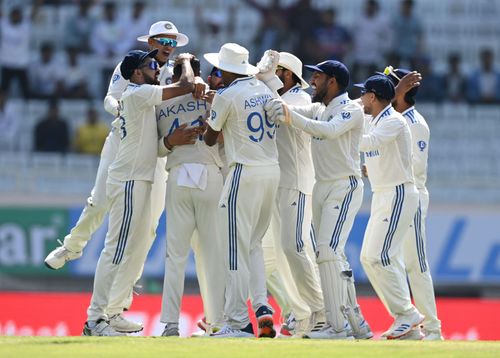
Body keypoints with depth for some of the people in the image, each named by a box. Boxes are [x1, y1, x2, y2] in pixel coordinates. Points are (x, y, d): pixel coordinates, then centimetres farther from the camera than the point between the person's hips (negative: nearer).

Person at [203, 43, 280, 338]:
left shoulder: (226, 96, -9)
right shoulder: (264, 89, 10)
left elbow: (210, 139, 2)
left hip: (245, 174, -7)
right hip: (273, 171, 7)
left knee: (237, 248, -3)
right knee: (253, 244, 17)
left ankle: (239, 322, -3)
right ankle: (262, 305, 2)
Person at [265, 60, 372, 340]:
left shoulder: (351, 109, -9)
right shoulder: (317, 109, 17)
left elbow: (330, 130, -28)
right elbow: (279, 107, 10)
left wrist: (291, 116, -36)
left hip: (345, 187, -9)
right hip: (322, 188, 9)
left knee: (328, 251, -19)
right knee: (333, 256, 9)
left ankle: (338, 326, -21)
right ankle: (356, 323, 14)